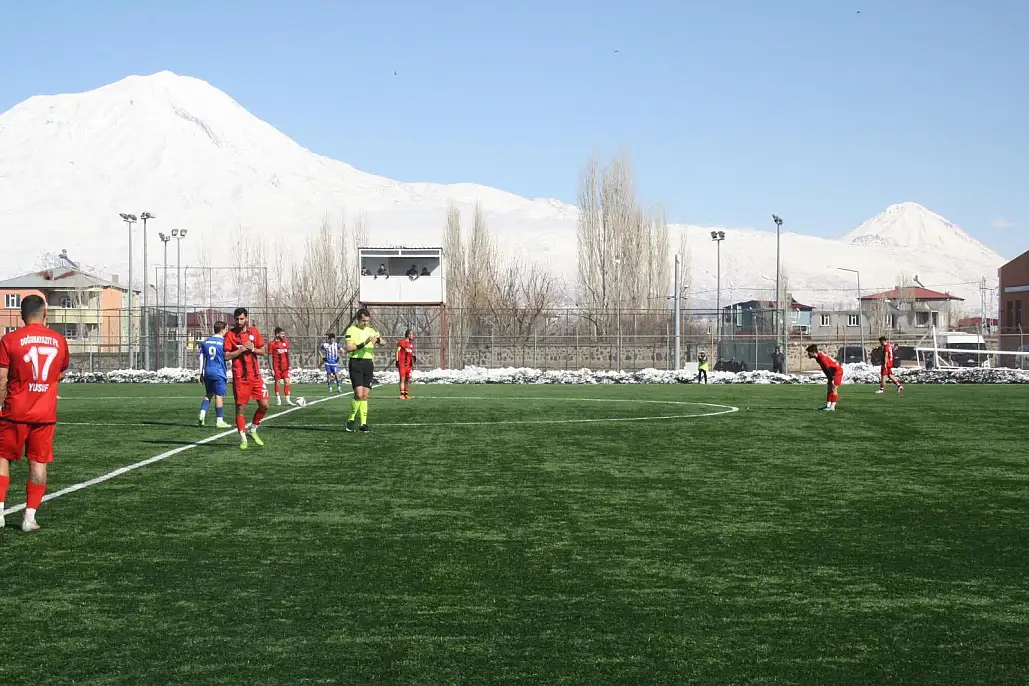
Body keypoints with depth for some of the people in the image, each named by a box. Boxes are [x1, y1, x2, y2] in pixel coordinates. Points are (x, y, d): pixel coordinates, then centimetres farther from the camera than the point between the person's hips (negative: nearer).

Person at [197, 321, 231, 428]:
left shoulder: (206, 341, 8)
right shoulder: (224, 342, -7)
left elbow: (201, 358, 9)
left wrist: (201, 373, 14)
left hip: (207, 372, 5)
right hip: (219, 373, -5)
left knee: (208, 394, 19)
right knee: (219, 396, -1)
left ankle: (202, 415, 5)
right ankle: (220, 421, 1)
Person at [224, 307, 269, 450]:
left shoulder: (254, 331, 8)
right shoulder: (230, 334, -3)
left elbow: (263, 351, 10)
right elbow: (226, 356, -8)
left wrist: (253, 349, -8)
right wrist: (241, 350, -17)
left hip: (255, 375, 4)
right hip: (240, 377, -4)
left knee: (264, 405, 2)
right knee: (240, 408, -2)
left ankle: (253, 429, 23)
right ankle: (243, 439, 7)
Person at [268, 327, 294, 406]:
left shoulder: (286, 342, 7)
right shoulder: (272, 344, -8)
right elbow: (270, 357, -7)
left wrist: (289, 365, 11)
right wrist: (272, 369, -11)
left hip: (285, 366, 4)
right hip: (276, 366, -4)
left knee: (287, 381, -2)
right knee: (277, 382, 4)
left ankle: (288, 400, 1)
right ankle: (278, 399, 13)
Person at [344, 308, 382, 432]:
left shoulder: (370, 330, 14)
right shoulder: (351, 330, -2)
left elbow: (383, 342, 3)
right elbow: (349, 348, -13)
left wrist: (378, 339, -19)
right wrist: (363, 344, -22)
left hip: (368, 363, 5)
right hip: (356, 362, -5)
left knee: (365, 395, 5)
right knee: (359, 394, -14)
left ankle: (363, 423, 9)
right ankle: (351, 419, 3)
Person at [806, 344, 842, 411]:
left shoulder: (822, 357, -25)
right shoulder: (818, 358, 4)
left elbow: (828, 369, -26)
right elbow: (826, 369, 11)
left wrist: (831, 380, -23)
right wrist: (829, 379, 10)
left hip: (837, 371, -10)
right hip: (832, 372, 10)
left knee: (834, 389, -12)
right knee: (829, 389, 10)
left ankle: (832, 407, -13)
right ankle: (828, 405, 12)